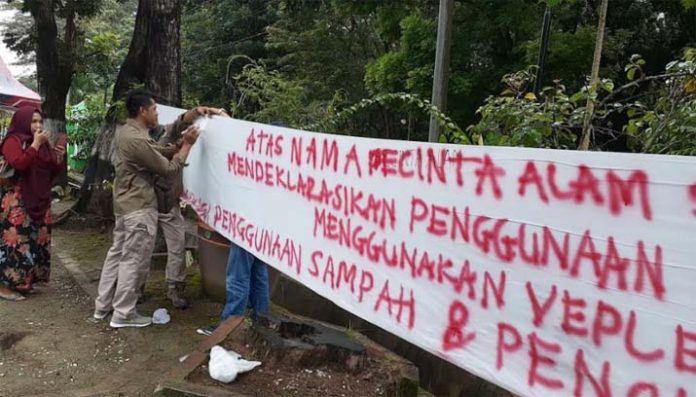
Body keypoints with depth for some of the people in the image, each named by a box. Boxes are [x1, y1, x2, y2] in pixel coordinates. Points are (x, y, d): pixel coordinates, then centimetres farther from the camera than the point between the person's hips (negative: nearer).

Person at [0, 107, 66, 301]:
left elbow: (52, 173, 16)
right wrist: (35, 144, -20)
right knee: (17, 239, -9)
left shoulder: (43, 144, 14)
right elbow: (18, 164, -24)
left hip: (40, 200, 7)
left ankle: (23, 281, 20)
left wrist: (59, 158, -2)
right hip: (18, 200, -7)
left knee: (37, 240, 8)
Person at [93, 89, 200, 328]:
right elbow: (169, 170, -18)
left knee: (117, 254, 17)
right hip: (139, 207, -10)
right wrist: (187, 144, -8)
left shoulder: (124, 131, 8)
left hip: (125, 203, 10)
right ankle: (123, 314, 8)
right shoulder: (138, 140, -24)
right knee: (134, 260, -1)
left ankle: (103, 306, 27)